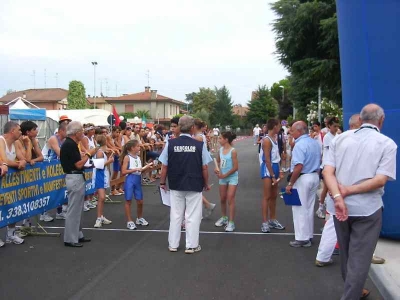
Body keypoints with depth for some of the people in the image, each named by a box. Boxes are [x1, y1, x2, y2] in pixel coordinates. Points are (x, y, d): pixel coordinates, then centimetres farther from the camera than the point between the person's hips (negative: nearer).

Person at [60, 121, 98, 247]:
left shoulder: (69, 143, 13)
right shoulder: (70, 144, -18)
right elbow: (79, 165, -20)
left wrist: (86, 155, 11)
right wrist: (88, 154, -9)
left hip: (76, 178, 11)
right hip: (75, 178, -11)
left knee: (77, 209, 16)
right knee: (74, 209, -4)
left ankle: (77, 235, 25)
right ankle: (70, 239, 4)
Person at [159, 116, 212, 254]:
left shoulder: (170, 144, -6)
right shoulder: (199, 145, -10)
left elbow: (164, 166, -2)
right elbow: (204, 168, -6)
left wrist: (162, 182, 12)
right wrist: (206, 184, 9)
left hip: (176, 185, 2)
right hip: (194, 186, -2)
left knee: (175, 215, 14)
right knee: (192, 216, 9)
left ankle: (173, 244, 23)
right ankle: (191, 245, 16)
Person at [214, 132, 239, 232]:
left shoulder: (233, 151, -17)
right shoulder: (220, 149, 2)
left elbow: (236, 167, -17)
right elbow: (218, 161, 17)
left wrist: (225, 175, -16)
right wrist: (217, 170, -3)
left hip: (232, 177, -6)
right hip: (222, 177, 6)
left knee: (230, 199, -8)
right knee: (222, 199, 15)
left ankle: (231, 222, -1)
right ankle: (224, 217, 34)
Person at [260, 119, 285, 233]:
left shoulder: (274, 138, 12)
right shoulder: (267, 140, -16)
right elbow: (267, 160, -20)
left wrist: (279, 171, 11)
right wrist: (273, 176, -20)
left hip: (275, 167, 9)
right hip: (267, 169, -9)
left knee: (274, 196, 15)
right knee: (267, 196, -6)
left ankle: (272, 220, 25)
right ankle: (265, 222, -1)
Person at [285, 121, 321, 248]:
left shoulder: (300, 145, -20)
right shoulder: (315, 143, 8)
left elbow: (299, 167, -27)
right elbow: (319, 161, 16)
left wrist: (290, 183, -21)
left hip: (303, 178, -9)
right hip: (314, 177, 9)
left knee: (300, 209, 2)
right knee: (309, 208, 17)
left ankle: (302, 238, 8)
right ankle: (309, 235, 27)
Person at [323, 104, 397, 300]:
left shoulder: (340, 139, 4)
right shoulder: (387, 143, -4)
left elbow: (328, 172, -9)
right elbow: (380, 180, -16)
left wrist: (338, 198, -17)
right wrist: (349, 190, -14)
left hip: (340, 206, 4)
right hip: (367, 208, -4)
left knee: (346, 254, 21)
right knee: (359, 258, 6)